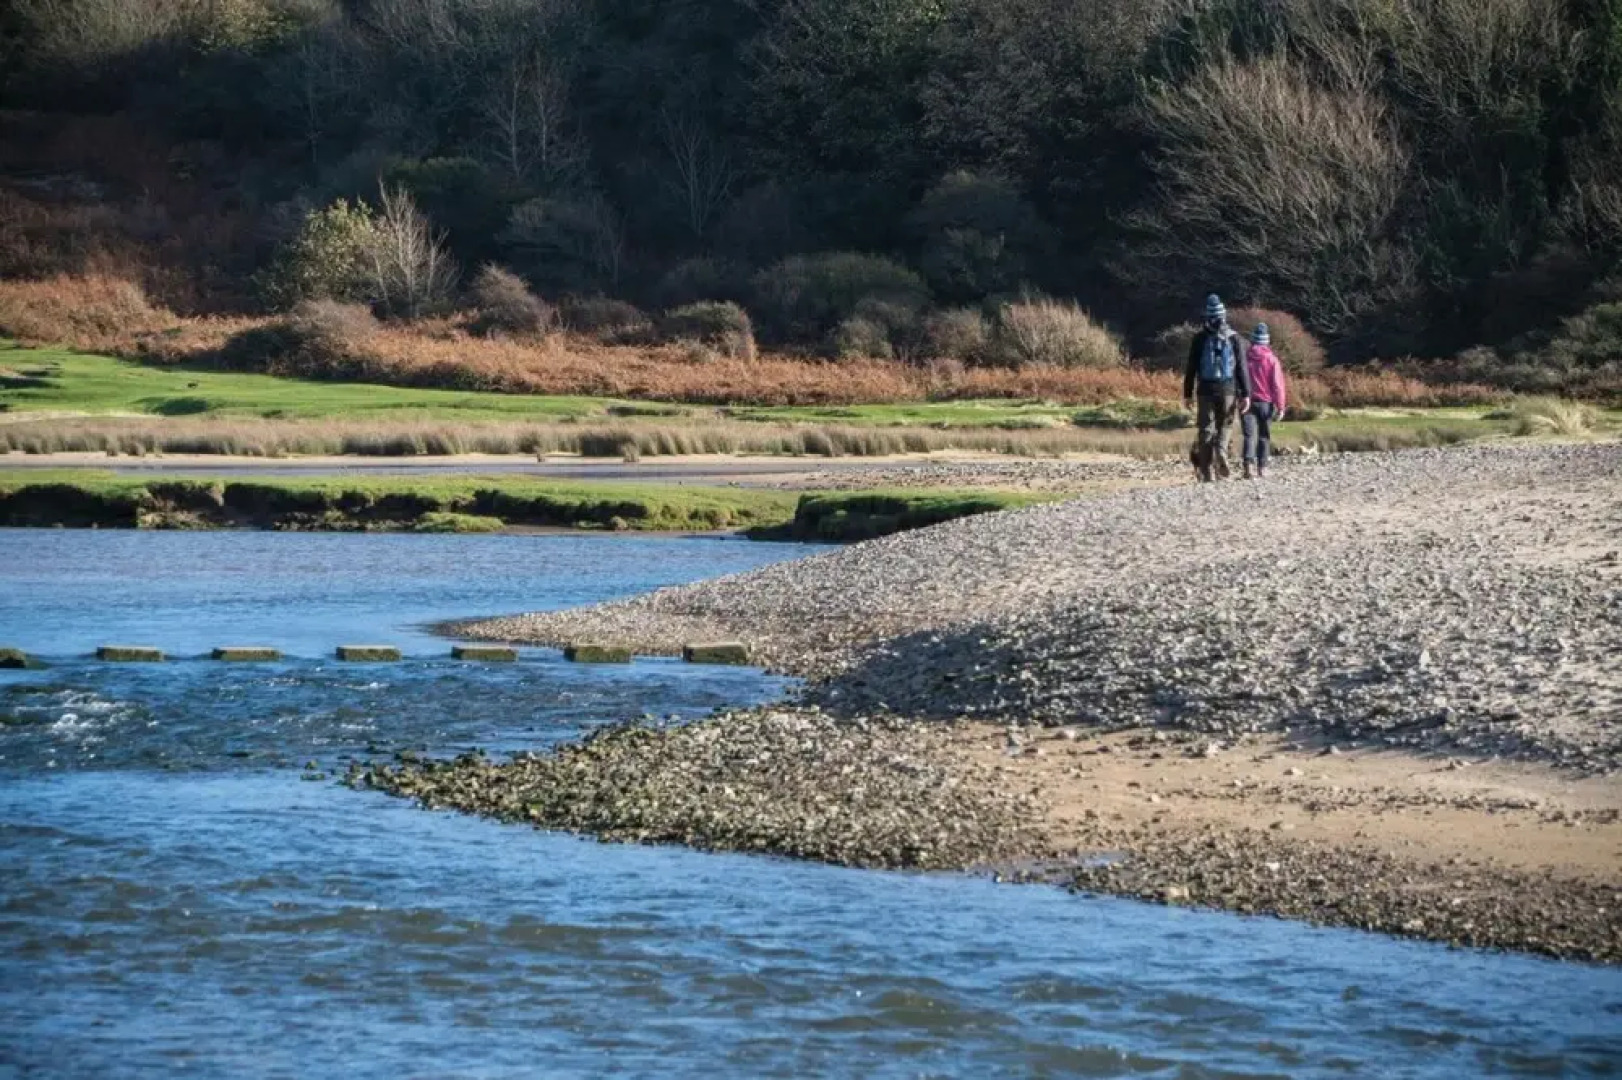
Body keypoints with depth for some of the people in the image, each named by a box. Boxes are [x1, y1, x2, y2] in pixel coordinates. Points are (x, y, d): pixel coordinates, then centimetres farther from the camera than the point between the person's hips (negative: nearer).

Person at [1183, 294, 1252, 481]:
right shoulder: (1235, 339, 0)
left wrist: (1187, 394, 6)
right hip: (1228, 390, 0)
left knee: (1206, 430, 5)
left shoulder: (1200, 339, 0)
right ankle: (1221, 467, -13)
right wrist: (1246, 394, 1)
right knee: (1224, 429, 9)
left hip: (1206, 390, 0)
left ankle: (1207, 472, -2)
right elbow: (1242, 368, -2)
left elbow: (1191, 368, 1)